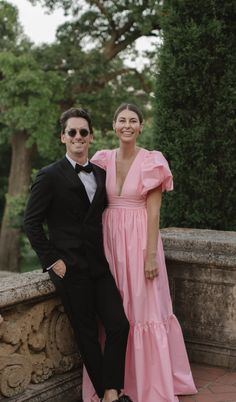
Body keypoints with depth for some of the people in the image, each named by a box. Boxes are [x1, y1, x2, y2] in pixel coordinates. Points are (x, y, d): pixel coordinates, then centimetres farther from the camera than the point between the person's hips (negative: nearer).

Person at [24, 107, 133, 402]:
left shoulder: (101, 174, 11)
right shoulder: (50, 176, -5)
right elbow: (31, 222, -5)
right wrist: (52, 261, -10)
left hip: (99, 264, 5)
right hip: (70, 267, -5)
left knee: (119, 325, -2)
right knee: (87, 333, 3)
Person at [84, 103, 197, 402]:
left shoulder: (151, 161, -6)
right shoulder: (103, 160, 6)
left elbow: (154, 212, -9)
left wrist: (151, 255, -14)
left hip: (139, 239, -4)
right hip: (110, 238, 4)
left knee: (145, 308, 1)